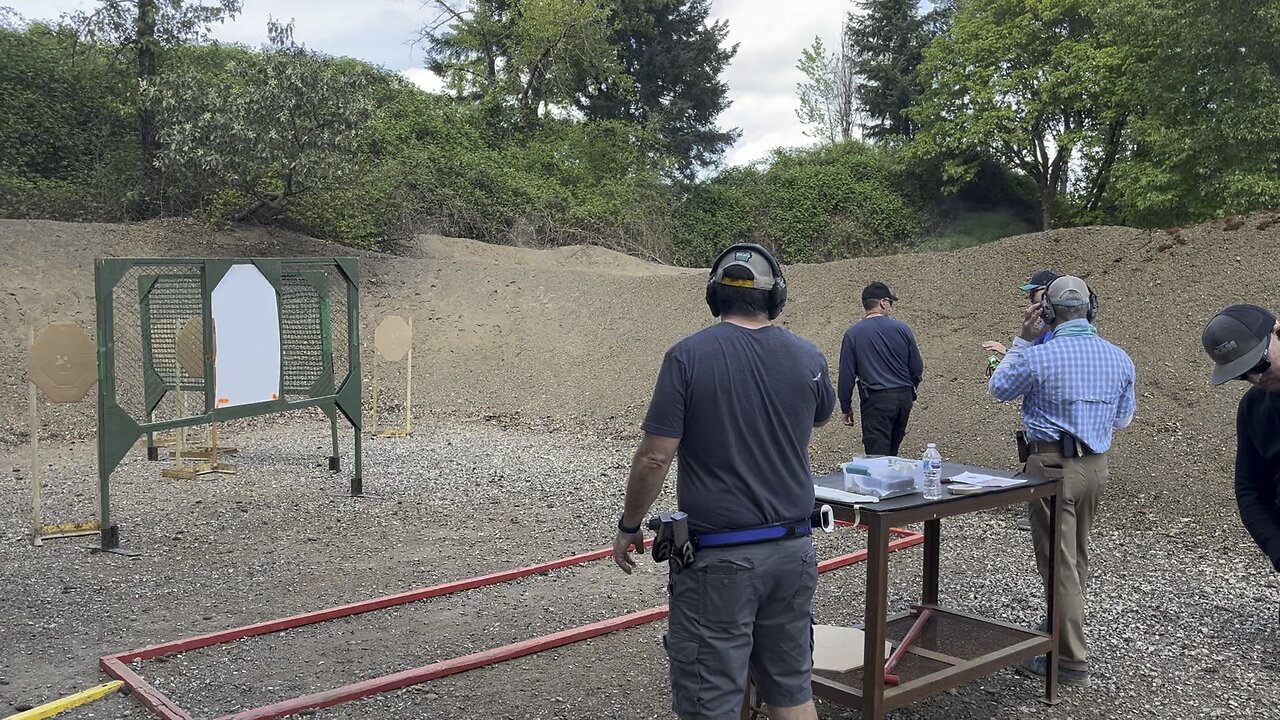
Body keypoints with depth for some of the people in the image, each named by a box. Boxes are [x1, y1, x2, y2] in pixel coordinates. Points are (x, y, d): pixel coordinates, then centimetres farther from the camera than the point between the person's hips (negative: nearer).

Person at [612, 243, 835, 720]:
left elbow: (655, 457, -14)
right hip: (792, 550, 5)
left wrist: (629, 526, 0)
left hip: (718, 558, -5)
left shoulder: (688, 356, -13)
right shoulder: (807, 358, 0)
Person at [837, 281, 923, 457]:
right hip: (904, 398, 4)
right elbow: (917, 369, 5)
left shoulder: (853, 334, -6)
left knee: (877, 455, -3)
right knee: (892, 452, 18)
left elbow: (846, 375, -5)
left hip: (876, 400, -3)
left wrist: (846, 407, 6)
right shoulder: (901, 328, -1)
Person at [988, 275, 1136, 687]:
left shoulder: (1039, 356, -17)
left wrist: (1023, 339, 4)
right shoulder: (1119, 359, 1)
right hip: (1096, 466, 7)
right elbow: (1123, 419, 13)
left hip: (1053, 465, -6)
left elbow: (999, 388, 2)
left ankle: (1071, 661, 4)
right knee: (1077, 556, 21)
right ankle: (1061, 629, 38)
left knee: (1058, 561, -1)